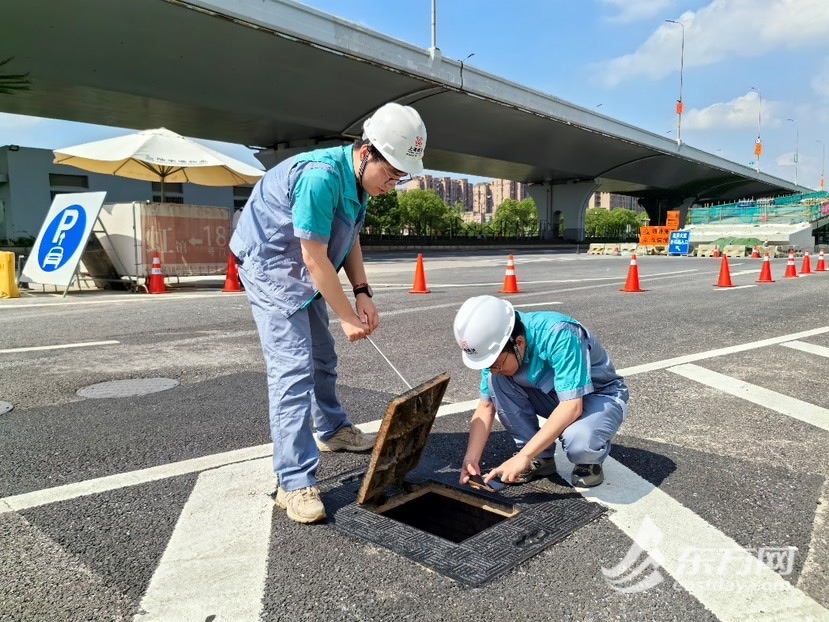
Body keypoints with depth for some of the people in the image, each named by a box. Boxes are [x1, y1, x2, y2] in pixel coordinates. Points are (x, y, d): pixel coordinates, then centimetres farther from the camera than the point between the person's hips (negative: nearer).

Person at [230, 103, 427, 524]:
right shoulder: (320, 177, -31)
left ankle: (331, 430, 42)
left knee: (322, 358, 21)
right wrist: (347, 317, -20)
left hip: (303, 273, 9)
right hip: (269, 265, -9)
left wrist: (362, 294, -5)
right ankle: (295, 484, -14)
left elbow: (350, 239, 7)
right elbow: (315, 258, -28)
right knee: (292, 368, -17)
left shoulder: (358, 178, -2)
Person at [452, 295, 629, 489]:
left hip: (602, 395, -5)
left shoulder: (558, 335, -35)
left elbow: (572, 406, -38)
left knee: (579, 440, -38)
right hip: (555, 394, 6)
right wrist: (471, 459, -21)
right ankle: (540, 458, -5)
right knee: (496, 382, -20)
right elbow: (486, 406, -9)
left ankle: (590, 462, -2)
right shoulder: (497, 347, -15)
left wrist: (523, 456, -38)